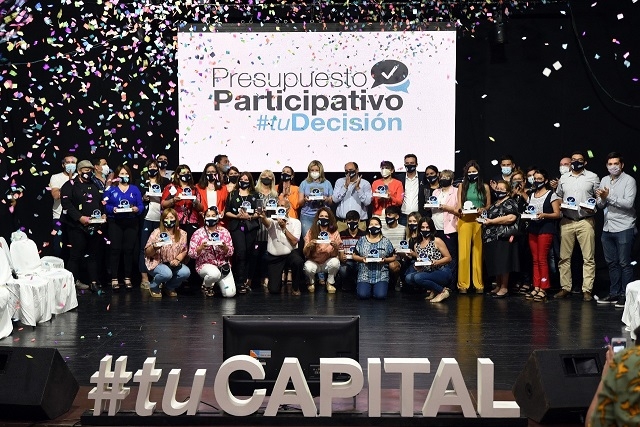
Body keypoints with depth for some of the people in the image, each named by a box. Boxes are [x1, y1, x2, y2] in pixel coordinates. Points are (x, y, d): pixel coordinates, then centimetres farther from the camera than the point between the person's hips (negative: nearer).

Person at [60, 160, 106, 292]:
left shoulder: (95, 185, 18)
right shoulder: (70, 185, -1)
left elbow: (102, 202, 23)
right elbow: (67, 204, -12)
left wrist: (103, 214, 4)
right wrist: (80, 217, -20)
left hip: (95, 225, 5)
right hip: (77, 226, -5)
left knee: (93, 255, 7)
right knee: (76, 255, -3)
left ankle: (94, 282, 10)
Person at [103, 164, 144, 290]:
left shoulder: (135, 189, 12)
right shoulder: (110, 189, 8)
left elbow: (141, 205, 6)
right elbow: (105, 205, 1)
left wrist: (137, 209, -15)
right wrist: (113, 209, -18)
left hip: (131, 222, 1)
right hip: (115, 222, -1)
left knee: (129, 249, 1)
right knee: (115, 249, -5)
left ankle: (128, 278, 9)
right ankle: (114, 279, -1)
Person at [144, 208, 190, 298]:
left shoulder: (182, 233, 1)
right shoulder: (156, 233, -7)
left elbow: (184, 251, 4)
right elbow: (147, 253, -6)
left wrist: (177, 259, -16)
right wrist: (154, 247, -27)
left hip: (174, 264, 4)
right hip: (158, 263, -3)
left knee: (186, 272, -25)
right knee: (167, 273, -35)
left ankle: (169, 287, 5)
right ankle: (153, 286, 0)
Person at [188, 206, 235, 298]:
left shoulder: (224, 231, 2)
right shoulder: (198, 233, -3)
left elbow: (230, 252, 0)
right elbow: (191, 254, -7)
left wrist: (224, 247, -21)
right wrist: (201, 248, -24)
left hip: (223, 265, 2)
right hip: (205, 265, -2)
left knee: (230, 294, -14)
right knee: (214, 273, -38)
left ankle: (218, 283, 21)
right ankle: (206, 286, -2)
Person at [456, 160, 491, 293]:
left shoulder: (485, 187, 12)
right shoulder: (462, 186, 12)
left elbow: (489, 205, 12)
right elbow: (459, 204, 7)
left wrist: (482, 209, -8)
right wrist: (460, 210, -14)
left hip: (479, 221, 0)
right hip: (465, 220, 0)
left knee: (478, 252, -1)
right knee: (463, 252, -5)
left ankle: (479, 284, 5)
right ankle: (463, 284, -1)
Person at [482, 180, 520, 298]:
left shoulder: (510, 202, -4)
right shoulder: (495, 204, 22)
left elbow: (511, 217, -19)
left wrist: (491, 221, -16)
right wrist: (485, 219, 12)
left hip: (503, 237, -8)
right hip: (492, 237, 8)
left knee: (503, 263, -7)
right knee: (495, 263, 9)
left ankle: (504, 288, -1)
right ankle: (498, 286, 17)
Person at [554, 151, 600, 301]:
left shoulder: (593, 177, 6)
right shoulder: (563, 178, 15)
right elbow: (558, 197, 21)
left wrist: (594, 207, -11)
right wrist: (559, 206, 1)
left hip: (585, 221, -3)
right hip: (566, 221, 3)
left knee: (588, 257, -4)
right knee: (564, 257, 3)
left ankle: (587, 290, -2)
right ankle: (565, 288, 10)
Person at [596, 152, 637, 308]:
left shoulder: (629, 180, -5)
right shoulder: (604, 180, 12)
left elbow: (628, 203, -16)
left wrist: (609, 197, -19)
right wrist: (601, 199, -9)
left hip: (624, 228, -6)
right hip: (608, 228, 6)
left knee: (624, 263, -3)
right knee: (611, 263, 11)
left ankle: (625, 295, 2)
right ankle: (614, 293, 20)